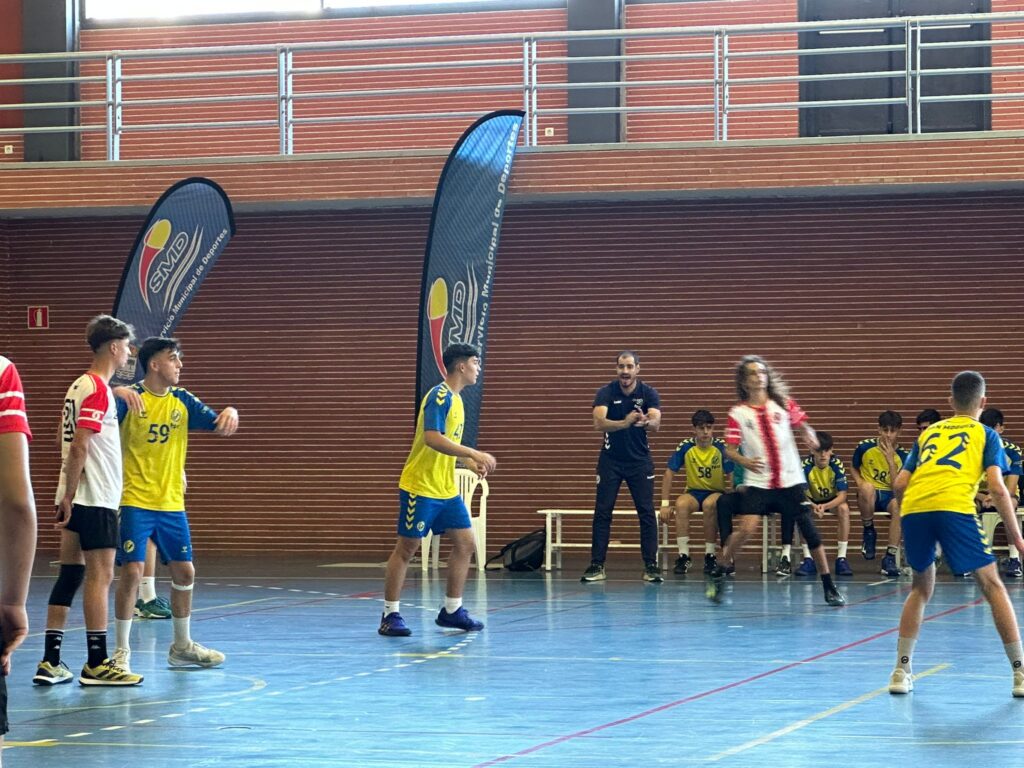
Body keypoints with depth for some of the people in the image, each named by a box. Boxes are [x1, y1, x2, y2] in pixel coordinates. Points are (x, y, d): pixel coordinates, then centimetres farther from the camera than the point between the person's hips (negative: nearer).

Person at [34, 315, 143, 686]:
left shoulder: (80, 385, 15)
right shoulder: (98, 389, -14)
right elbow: (79, 446, -19)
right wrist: (69, 495, -19)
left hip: (77, 499, 9)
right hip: (96, 498, -9)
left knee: (70, 574, 9)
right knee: (100, 576, -6)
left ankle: (50, 663, 8)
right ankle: (97, 664, -4)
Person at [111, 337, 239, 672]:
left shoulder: (182, 400, 6)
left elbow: (219, 426, 5)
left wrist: (230, 414, -19)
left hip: (172, 503, 6)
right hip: (135, 502, -6)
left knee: (184, 571, 9)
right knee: (132, 571, -11)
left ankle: (182, 646, 25)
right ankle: (122, 650, -1)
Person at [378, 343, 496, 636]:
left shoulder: (455, 399, 14)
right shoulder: (439, 396, -16)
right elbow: (432, 438, -29)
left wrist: (470, 462, 10)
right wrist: (474, 454, -32)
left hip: (446, 489, 9)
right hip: (420, 487, -9)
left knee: (465, 544, 4)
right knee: (406, 548, -2)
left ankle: (452, 610, 13)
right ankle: (390, 616, 4)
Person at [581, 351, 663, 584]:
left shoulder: (649, 393, -9)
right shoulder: (606, 393, -11)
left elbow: (655, 423, -24)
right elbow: (599, 422, -27)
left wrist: (645, 422, -49)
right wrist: (625, 423, -46)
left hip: (640, 460, 0)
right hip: (611, 459, 0)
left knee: (647, 513, -4)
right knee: (602, 512, -3)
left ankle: (651, 566, 1)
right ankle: (597, 566, 2)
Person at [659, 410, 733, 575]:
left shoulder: (721, 447, -12)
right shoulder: (685, 447, -8)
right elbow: (669, 474, -4)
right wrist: (665, 504, -10)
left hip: (717, 493, -1)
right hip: (693, 492, 1)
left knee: (709, 504, -37)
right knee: (681, 504, -33)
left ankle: (710, 555, -24)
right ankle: (683, 556, -28)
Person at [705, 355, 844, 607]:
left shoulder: (783, 404, 4)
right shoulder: (738, 413, -1)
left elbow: (802, 424, 14)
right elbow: (729, 449, -1)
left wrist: (809, 435, -9)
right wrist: (745, 461, -21)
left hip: (790, 480, 2)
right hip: (758, 483, -2)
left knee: (809, 530, 0)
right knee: (746, 529, -19)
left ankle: (829, 588, 10)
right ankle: (717, 576, 1)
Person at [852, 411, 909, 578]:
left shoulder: (902, 455, -4)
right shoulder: (864, 447, -4)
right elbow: (854, 470, 13)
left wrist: (890, 460, -19)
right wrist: (860, 483, -8)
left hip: (890, 496, 1)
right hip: (868, 495, -1)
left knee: (899, 504, -37)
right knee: (868, 487, -39)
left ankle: (890, 557, -32)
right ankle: (869, 532, -12)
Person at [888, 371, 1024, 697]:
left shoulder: (928, 433, 30)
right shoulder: (985, 434, 19)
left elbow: (900, 484, 21)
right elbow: (997, 487, 5)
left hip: (913, 508, 4)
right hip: (954, 506, -4)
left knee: (921, 588, 23)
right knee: (992, 586, 7)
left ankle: (902, 670, 17)